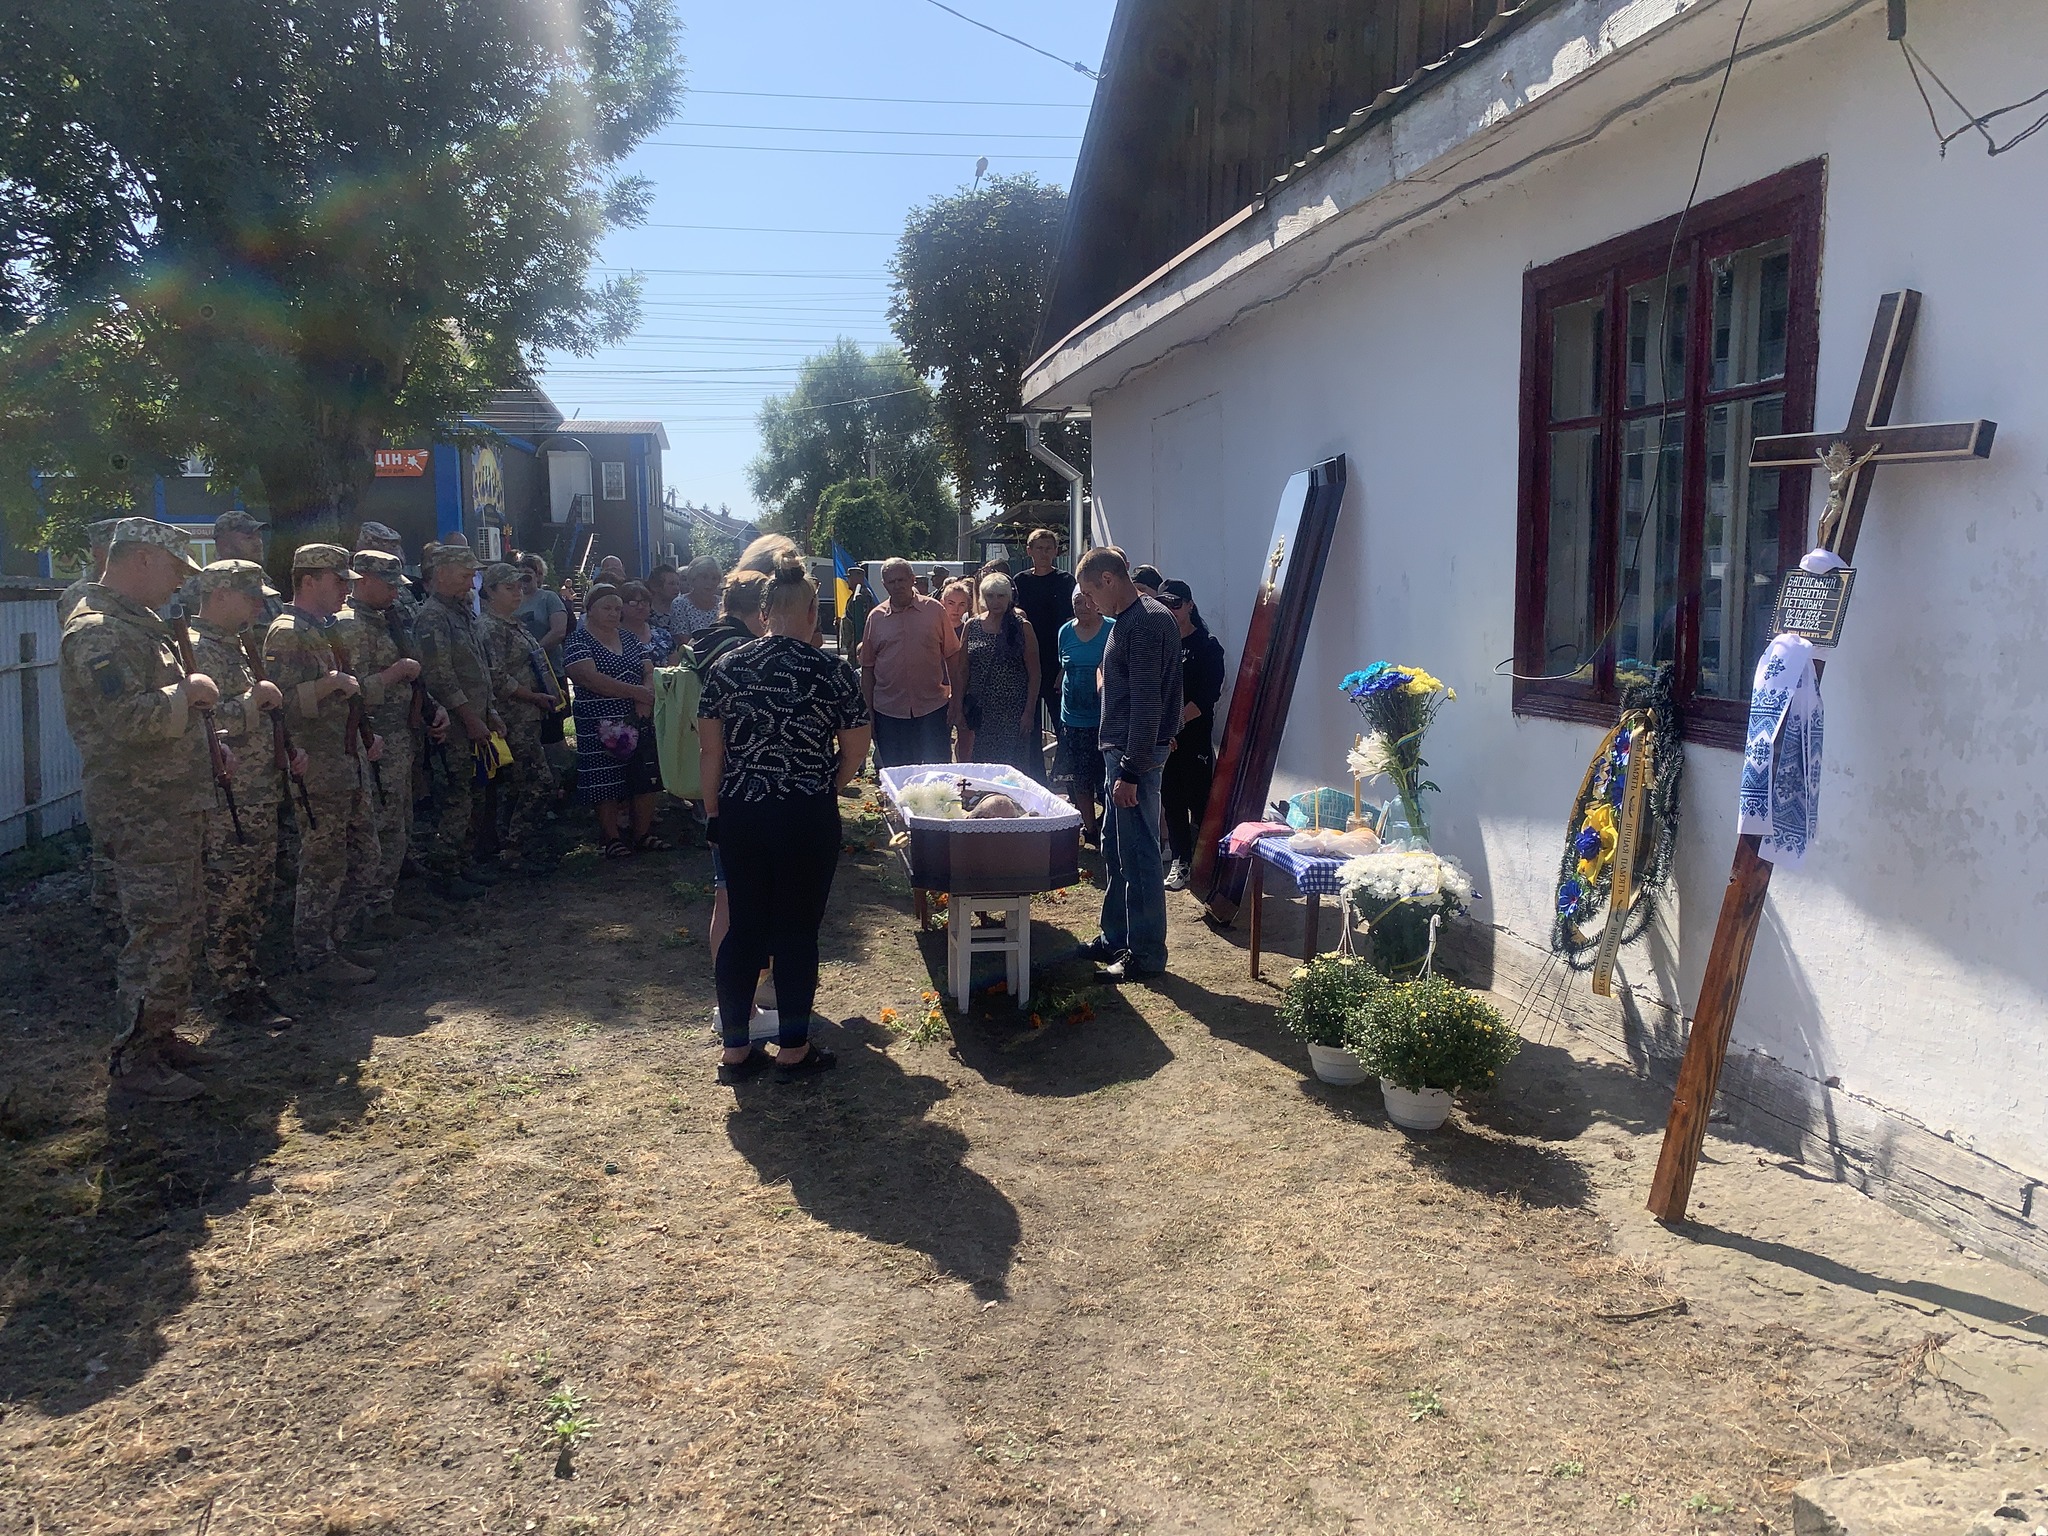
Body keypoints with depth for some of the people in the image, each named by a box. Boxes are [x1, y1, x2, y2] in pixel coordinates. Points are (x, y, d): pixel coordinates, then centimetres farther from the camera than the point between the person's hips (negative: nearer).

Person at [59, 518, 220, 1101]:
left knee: (183, 923, 17)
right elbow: (127, 720, -29)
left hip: (175, 805, 11)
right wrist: (187, 690, -14)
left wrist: (209, 746, 12)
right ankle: (135, 1063, 3)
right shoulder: (98, 631, -17)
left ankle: (158, 1035, 29)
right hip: (143, 814, -11)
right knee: (158, 934, -7)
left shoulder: (137, 622, 17)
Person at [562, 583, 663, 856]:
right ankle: (613, 838, 11)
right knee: (607, 784, 0)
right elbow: (591, 678, -20)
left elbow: (650, 672, 10)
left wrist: (647, 696, -12)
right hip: (602, 729, -6)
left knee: (645, 781, 6)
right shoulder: (578, 642, -6)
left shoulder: (628, 639, 14)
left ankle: (643, 833, 18)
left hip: (640, 723, 6)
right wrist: (635, 692, -19)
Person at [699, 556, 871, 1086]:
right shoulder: (832, 671, -7)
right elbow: (855, 753, -4)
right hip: (807, 819, -3)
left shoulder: (727, 667, 0)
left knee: (743, 927, 12)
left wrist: (714, 813, 11)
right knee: (798, 931, 7)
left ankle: (735, 1050, 19)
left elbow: (711, 750, 2)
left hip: (741, 816, 3)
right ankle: (793, 1050, 17)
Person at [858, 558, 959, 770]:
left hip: (932, 707, -2)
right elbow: (867, 667, 9)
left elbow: (952, 657, 4)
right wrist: (868, 710, 6)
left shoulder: (934, 611, 2)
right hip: (889, 711, 2)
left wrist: (956, 697, 0)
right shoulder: (876, 617, 6)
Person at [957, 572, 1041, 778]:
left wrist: (1029, 712, -8)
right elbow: (962, 671, 8)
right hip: (980, 711, 2)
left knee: (1013, 766, -5)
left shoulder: (1022, 628, 0)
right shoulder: (971, 627, 7)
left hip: (1013, 711, -2)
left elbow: (1034, 674, -1)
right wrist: (958, 709, 2)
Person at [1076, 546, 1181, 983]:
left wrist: (1131, 772, -23)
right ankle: (1115, 939, 29)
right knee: (1115, 849, 18)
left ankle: (1147, 955, 5)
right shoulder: (1129, 619, 14)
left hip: (1136, 756, -11)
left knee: (1138, 855, -3)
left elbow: (1147, 704, -23)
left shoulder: (1147, 623, -18)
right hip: (1119, 751, 11)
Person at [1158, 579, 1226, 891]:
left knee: (1199, 800, -6)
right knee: (1171, 800, 7)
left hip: (1195, 735, -5)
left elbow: (1208, 696, -11)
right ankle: (1180, 861, 16)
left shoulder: (1207, 646, -3)